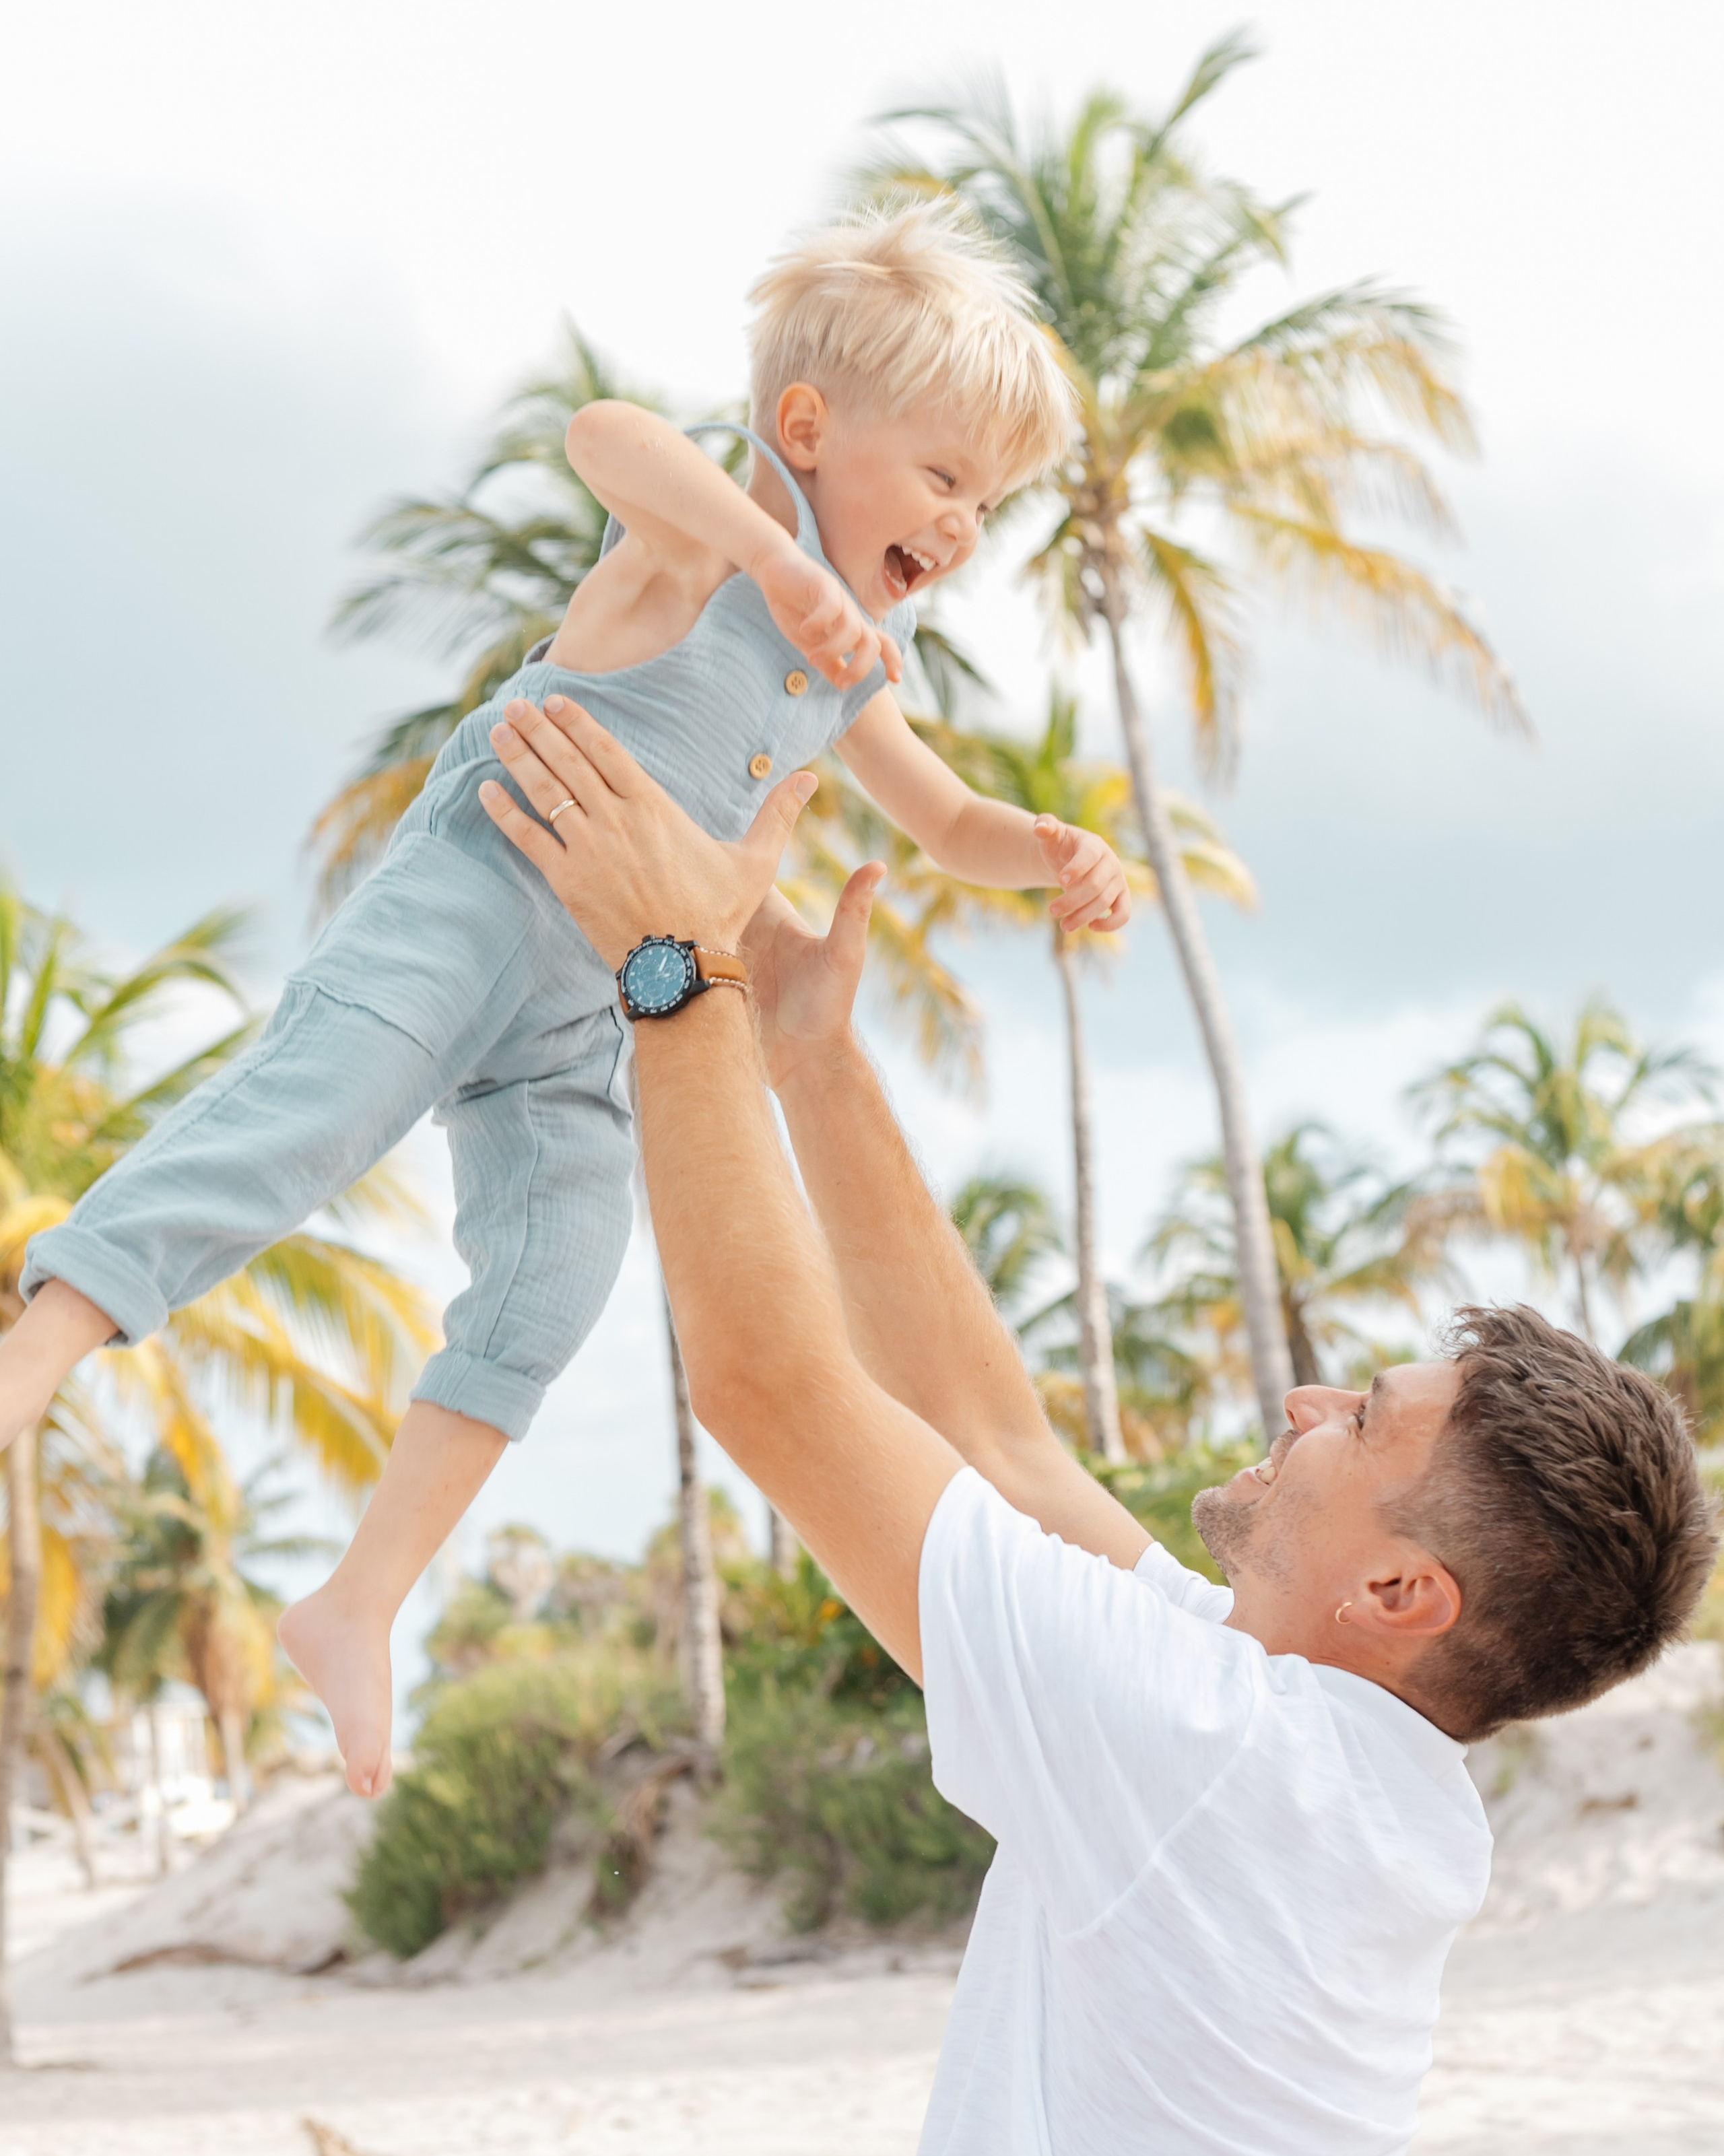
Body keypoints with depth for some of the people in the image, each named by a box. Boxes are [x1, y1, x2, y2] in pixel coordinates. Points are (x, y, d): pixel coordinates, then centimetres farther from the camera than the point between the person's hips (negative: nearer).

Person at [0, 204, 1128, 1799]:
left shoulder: (855, 670, 17)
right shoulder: (710, 542, -9)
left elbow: (950, 825, 29)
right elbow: (606, 436, -32)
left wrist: (1054, 855, 7)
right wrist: (782, 560, -44)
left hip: (587, 1004, 8)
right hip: (472, 896, -8)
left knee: (555, 1279, -3)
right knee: (308, 1108, -27)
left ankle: (359, 1611, 0)